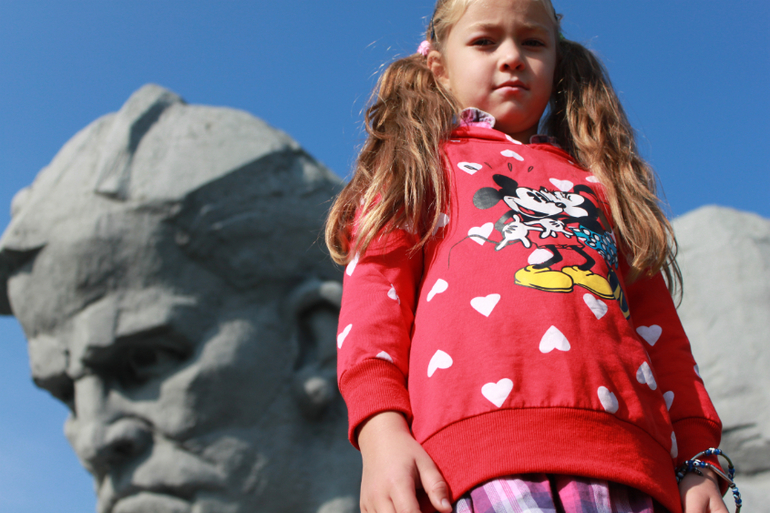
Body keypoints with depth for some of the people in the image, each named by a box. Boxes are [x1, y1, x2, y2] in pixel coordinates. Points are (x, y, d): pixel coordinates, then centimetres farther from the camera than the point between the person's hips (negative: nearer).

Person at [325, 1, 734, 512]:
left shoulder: (600, 181, 32)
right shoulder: (421, 165, 23)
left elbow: (659, 328, 26)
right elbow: (374, 297, 8)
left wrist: (697, 458, 12)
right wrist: (381, 429, -9)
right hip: (481, 442, -3)